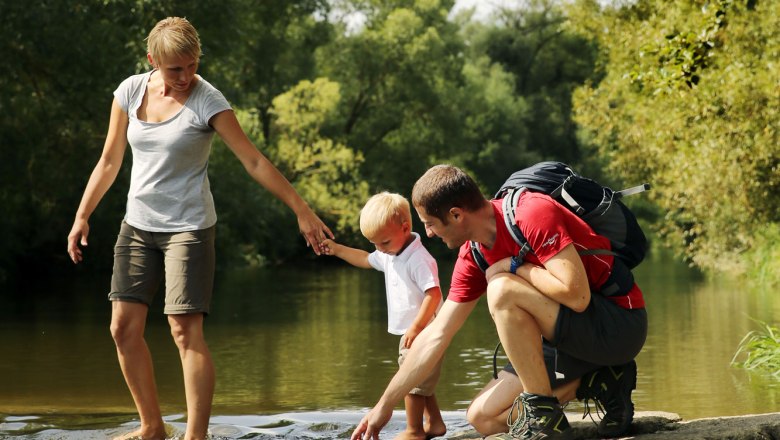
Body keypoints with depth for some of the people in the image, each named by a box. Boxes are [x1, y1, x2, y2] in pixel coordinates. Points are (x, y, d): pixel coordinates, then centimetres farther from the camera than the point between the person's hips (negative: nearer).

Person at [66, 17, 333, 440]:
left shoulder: (207, 101, -12)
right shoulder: (130, 92, 1)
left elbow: (255, 162, -11)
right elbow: (109, 162, 11)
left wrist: (301, 210, -12)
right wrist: (82, 216, 9)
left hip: (188, 227, -5)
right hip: (138, 225, 5)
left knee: (186, 330, -13)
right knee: (124, 327, 3)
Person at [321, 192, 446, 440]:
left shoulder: (419, 259, -24)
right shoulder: (389, 256, 7)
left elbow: (433, 294, -29)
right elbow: (366, 260, 28)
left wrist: (416, 327, -30)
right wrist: (337, 250, 26)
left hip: (423, 333, -10)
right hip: (410, 332, 10)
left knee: (413, 380, -4)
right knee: (421, 381, 19)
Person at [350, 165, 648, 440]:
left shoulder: (532, 214, -22)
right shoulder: (473, 258, 3)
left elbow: (576, 295, -31)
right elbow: (436, 335, 8)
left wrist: (512, 266, -17)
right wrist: (385, 404, 9)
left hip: (620, 323, -9)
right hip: (576, 338, 9)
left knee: (501, 289, -28)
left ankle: (543, 414, -18)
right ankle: (598, 384, 6)